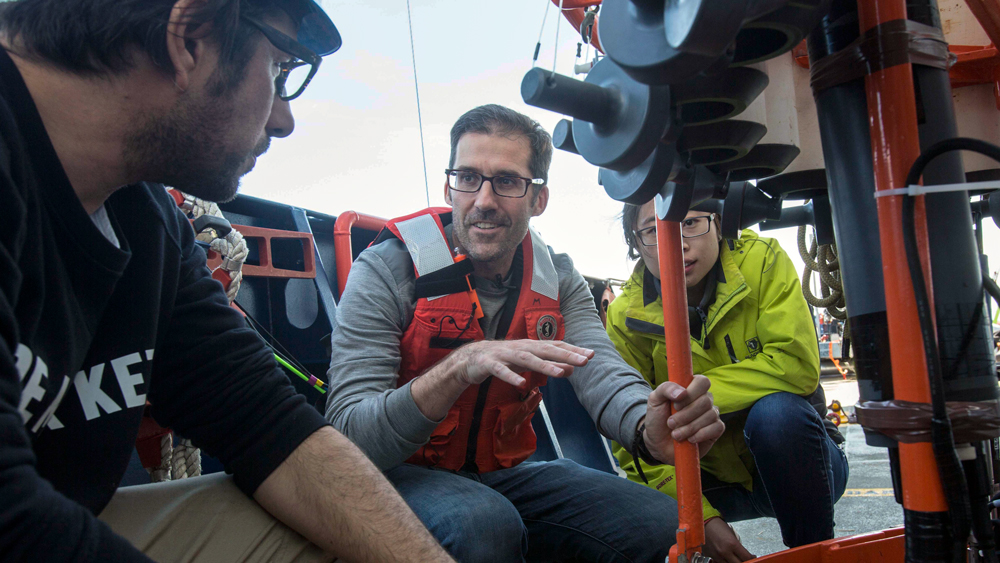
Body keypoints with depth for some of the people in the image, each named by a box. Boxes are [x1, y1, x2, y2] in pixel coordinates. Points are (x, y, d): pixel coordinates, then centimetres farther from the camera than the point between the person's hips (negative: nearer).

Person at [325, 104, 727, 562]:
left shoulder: (557, 279, 0)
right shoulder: (387, 270, -17)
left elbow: (600, 370, -17)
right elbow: (347, 435, -24)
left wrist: (648, 429, -42)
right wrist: (457, 369, -41)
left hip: (505, 473, 5)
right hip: (406, 475, -4)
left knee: (662, 525, -11)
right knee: (483, 522, -37)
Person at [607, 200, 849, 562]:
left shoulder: (760, 261, -15)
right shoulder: (625, 318, -12)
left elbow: (797, 364, -26)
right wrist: (702, 518, -25)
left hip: (795, 461, 0)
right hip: (716, 479, 1)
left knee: (776, 409, -33)